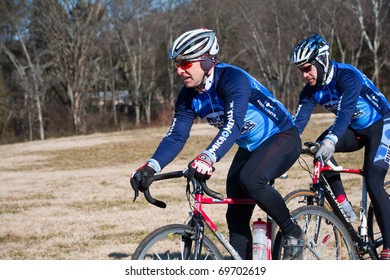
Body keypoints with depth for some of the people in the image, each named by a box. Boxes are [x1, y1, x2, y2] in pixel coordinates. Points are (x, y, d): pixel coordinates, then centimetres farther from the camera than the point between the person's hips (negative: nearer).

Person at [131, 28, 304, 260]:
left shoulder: (233, 79, -29)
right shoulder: (189, 96, -7)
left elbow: (233, 124, -44)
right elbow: (176, 136, -12)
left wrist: (207, 158, -59)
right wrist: (151, 167, -29)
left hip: (282, 137, -8)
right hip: (249, 147, 8)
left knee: (250, 179, -33)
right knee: (236, 217, -1)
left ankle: (293, 232, -12)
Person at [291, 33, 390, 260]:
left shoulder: (347, 76, -29)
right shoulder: (311, 90, -9)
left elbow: (346, 110, -42)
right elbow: (298, 122, -13)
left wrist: (331, 140, -57)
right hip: (356, 130, 6)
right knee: (319, 146, -23)